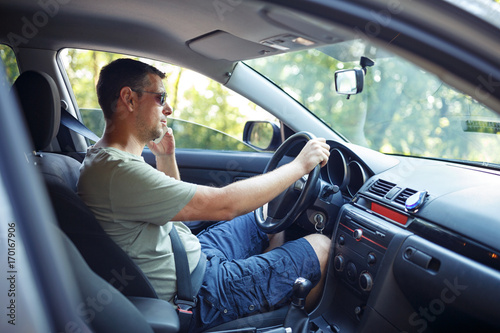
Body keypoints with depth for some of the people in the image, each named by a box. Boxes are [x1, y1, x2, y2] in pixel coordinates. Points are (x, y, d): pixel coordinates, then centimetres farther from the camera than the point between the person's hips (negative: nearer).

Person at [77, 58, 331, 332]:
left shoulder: (103, 156, 5)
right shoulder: (117, 171, -30)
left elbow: (174, 203, 16)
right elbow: (224, 204, -31)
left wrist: (166, 158, 2)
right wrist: (300, 165, -20)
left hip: (193, 255, 10)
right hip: (195, 296, -10)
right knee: (321, 248, -3)